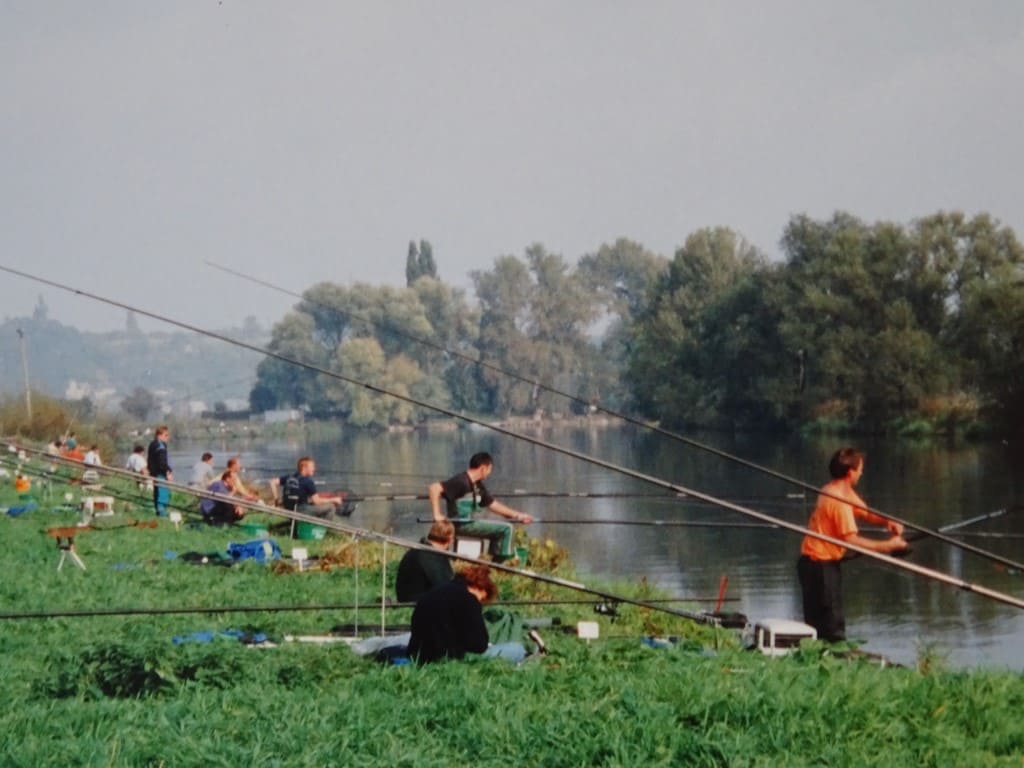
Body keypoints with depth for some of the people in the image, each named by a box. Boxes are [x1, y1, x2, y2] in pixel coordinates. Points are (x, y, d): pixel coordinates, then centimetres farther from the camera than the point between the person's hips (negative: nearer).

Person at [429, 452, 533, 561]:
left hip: (469, 522, 10)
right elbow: (434, 488, -24)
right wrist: (437, 514, -28)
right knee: (505, 529, -10)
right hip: (460, 524, -10)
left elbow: (493, 504, 22)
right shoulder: (461, 481, -15)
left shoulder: (478, 486, 13)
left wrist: (518, 515, 20)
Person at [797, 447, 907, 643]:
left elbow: (866, 513, 16)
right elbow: (851, 540, -24)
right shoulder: (839, 500, -21)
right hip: (821, 565, -10)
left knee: (816, 623, 13)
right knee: (833, 627, -8)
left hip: (812, 562, 10)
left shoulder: (838, 492, 10)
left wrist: (888, 522, -4)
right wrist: (888, 546, -19)